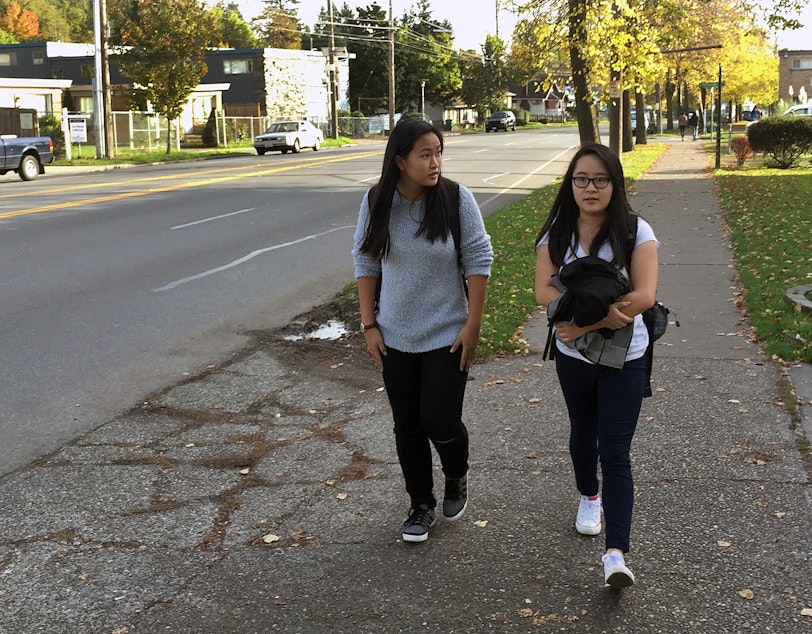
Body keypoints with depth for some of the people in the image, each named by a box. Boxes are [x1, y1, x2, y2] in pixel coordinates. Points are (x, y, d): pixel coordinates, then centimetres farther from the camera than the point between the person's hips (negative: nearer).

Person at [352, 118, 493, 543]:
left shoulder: (456, 198, -13)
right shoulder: (376, 202, -6)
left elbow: (478, 260, -7)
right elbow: (365, 262, 3)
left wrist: (473, 324, -9)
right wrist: (369, 325, 0)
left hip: (447, 335, -2)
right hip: (396, 338, 3)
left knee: (441, 422, -7)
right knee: (407, 427, 10)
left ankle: (457, 479, 26)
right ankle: (421, 505, 29)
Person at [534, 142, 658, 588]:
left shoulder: (635, 231, -11)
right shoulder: (556, 233, -3)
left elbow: (644, 295, -21)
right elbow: (545, 293, -15)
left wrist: (583, 321, -24)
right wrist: (605, 313, -28)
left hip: (623, 358, -3)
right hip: (573, 355, 4)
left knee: (615, 453, -8)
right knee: (583, 434, 24)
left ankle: (616, 553, -10)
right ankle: (589, 497, 51)